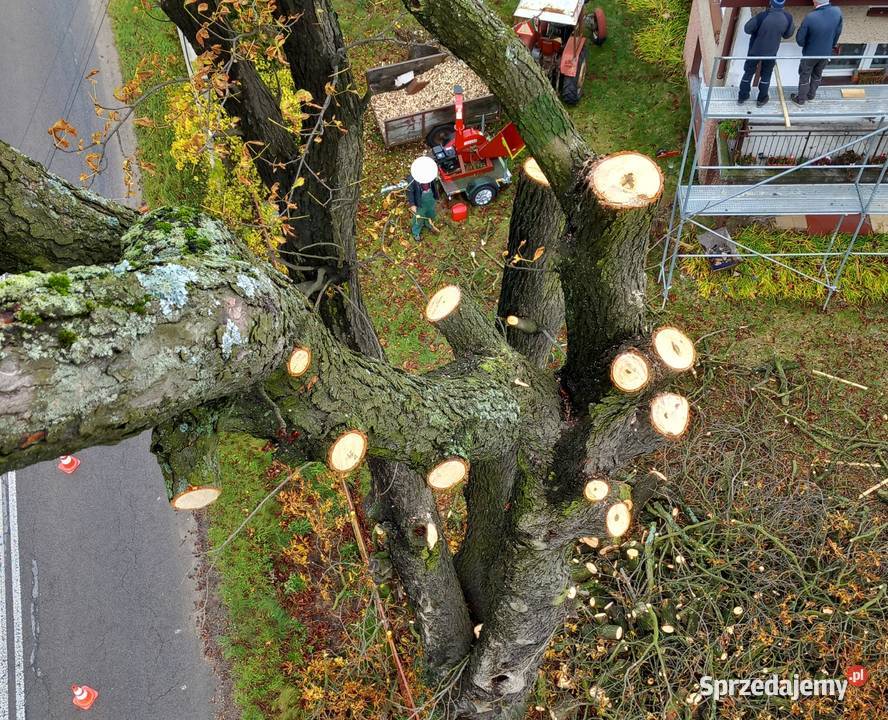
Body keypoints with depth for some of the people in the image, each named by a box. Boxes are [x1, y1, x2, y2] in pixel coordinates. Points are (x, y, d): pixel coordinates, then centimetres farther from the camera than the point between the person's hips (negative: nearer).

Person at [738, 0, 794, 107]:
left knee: (748, 72, 19)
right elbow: (787, 34, -3)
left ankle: (742, 97, 30)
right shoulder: (788, 18, -18)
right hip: (771, 52, 1)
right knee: (766, 75, 21)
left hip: (755, 50, -1)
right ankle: (761, 99, 32)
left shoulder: (762, 16, -29)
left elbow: (747, 29, -16)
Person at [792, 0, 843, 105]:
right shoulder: (837, 12, -20)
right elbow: (837, 33, -2)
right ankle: (811, 95, 46)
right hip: (826, 52, 4)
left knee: (804, 76, 20)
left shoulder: (810, 18, -34)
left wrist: (804, 44, 4)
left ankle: (801, 99, 36)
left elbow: (800, 39, -20)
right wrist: (832, 46, 17)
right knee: (817, 74, 27)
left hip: (810, 53, -4)